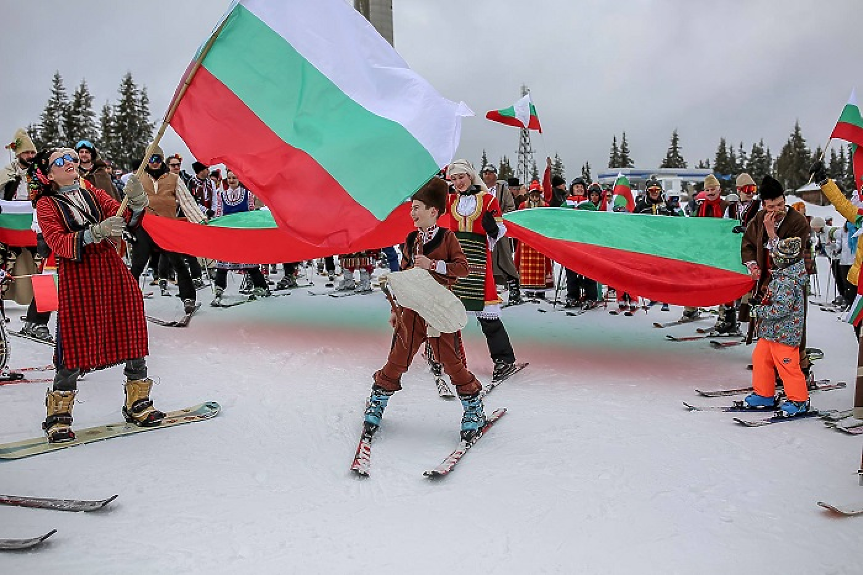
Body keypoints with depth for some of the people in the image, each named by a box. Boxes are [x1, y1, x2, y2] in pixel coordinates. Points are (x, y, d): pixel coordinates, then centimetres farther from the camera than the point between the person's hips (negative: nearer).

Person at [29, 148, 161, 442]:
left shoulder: (94, 193, 15)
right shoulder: (46, 205, 4)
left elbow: (126, 219, 2)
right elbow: (58, 243, -11)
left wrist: (136, 203, -20)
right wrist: (96, 233, -26)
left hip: (112, 269, 4)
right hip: (76, 278, -4)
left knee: (131, 338, 4)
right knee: (75, 346, -5)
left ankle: (137, 404, 17)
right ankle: (58, 416, 11)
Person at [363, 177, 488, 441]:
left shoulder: (447, 237, -3)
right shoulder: (411, 240, 11)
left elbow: (462, 268, -12)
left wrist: (432, 264, -21)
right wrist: (396, 308, 14)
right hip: (412, 308, 4)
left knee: (452, 360, -1)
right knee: (398, 358, 6)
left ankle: (474, 408, 15)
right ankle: (377, 401, 22)